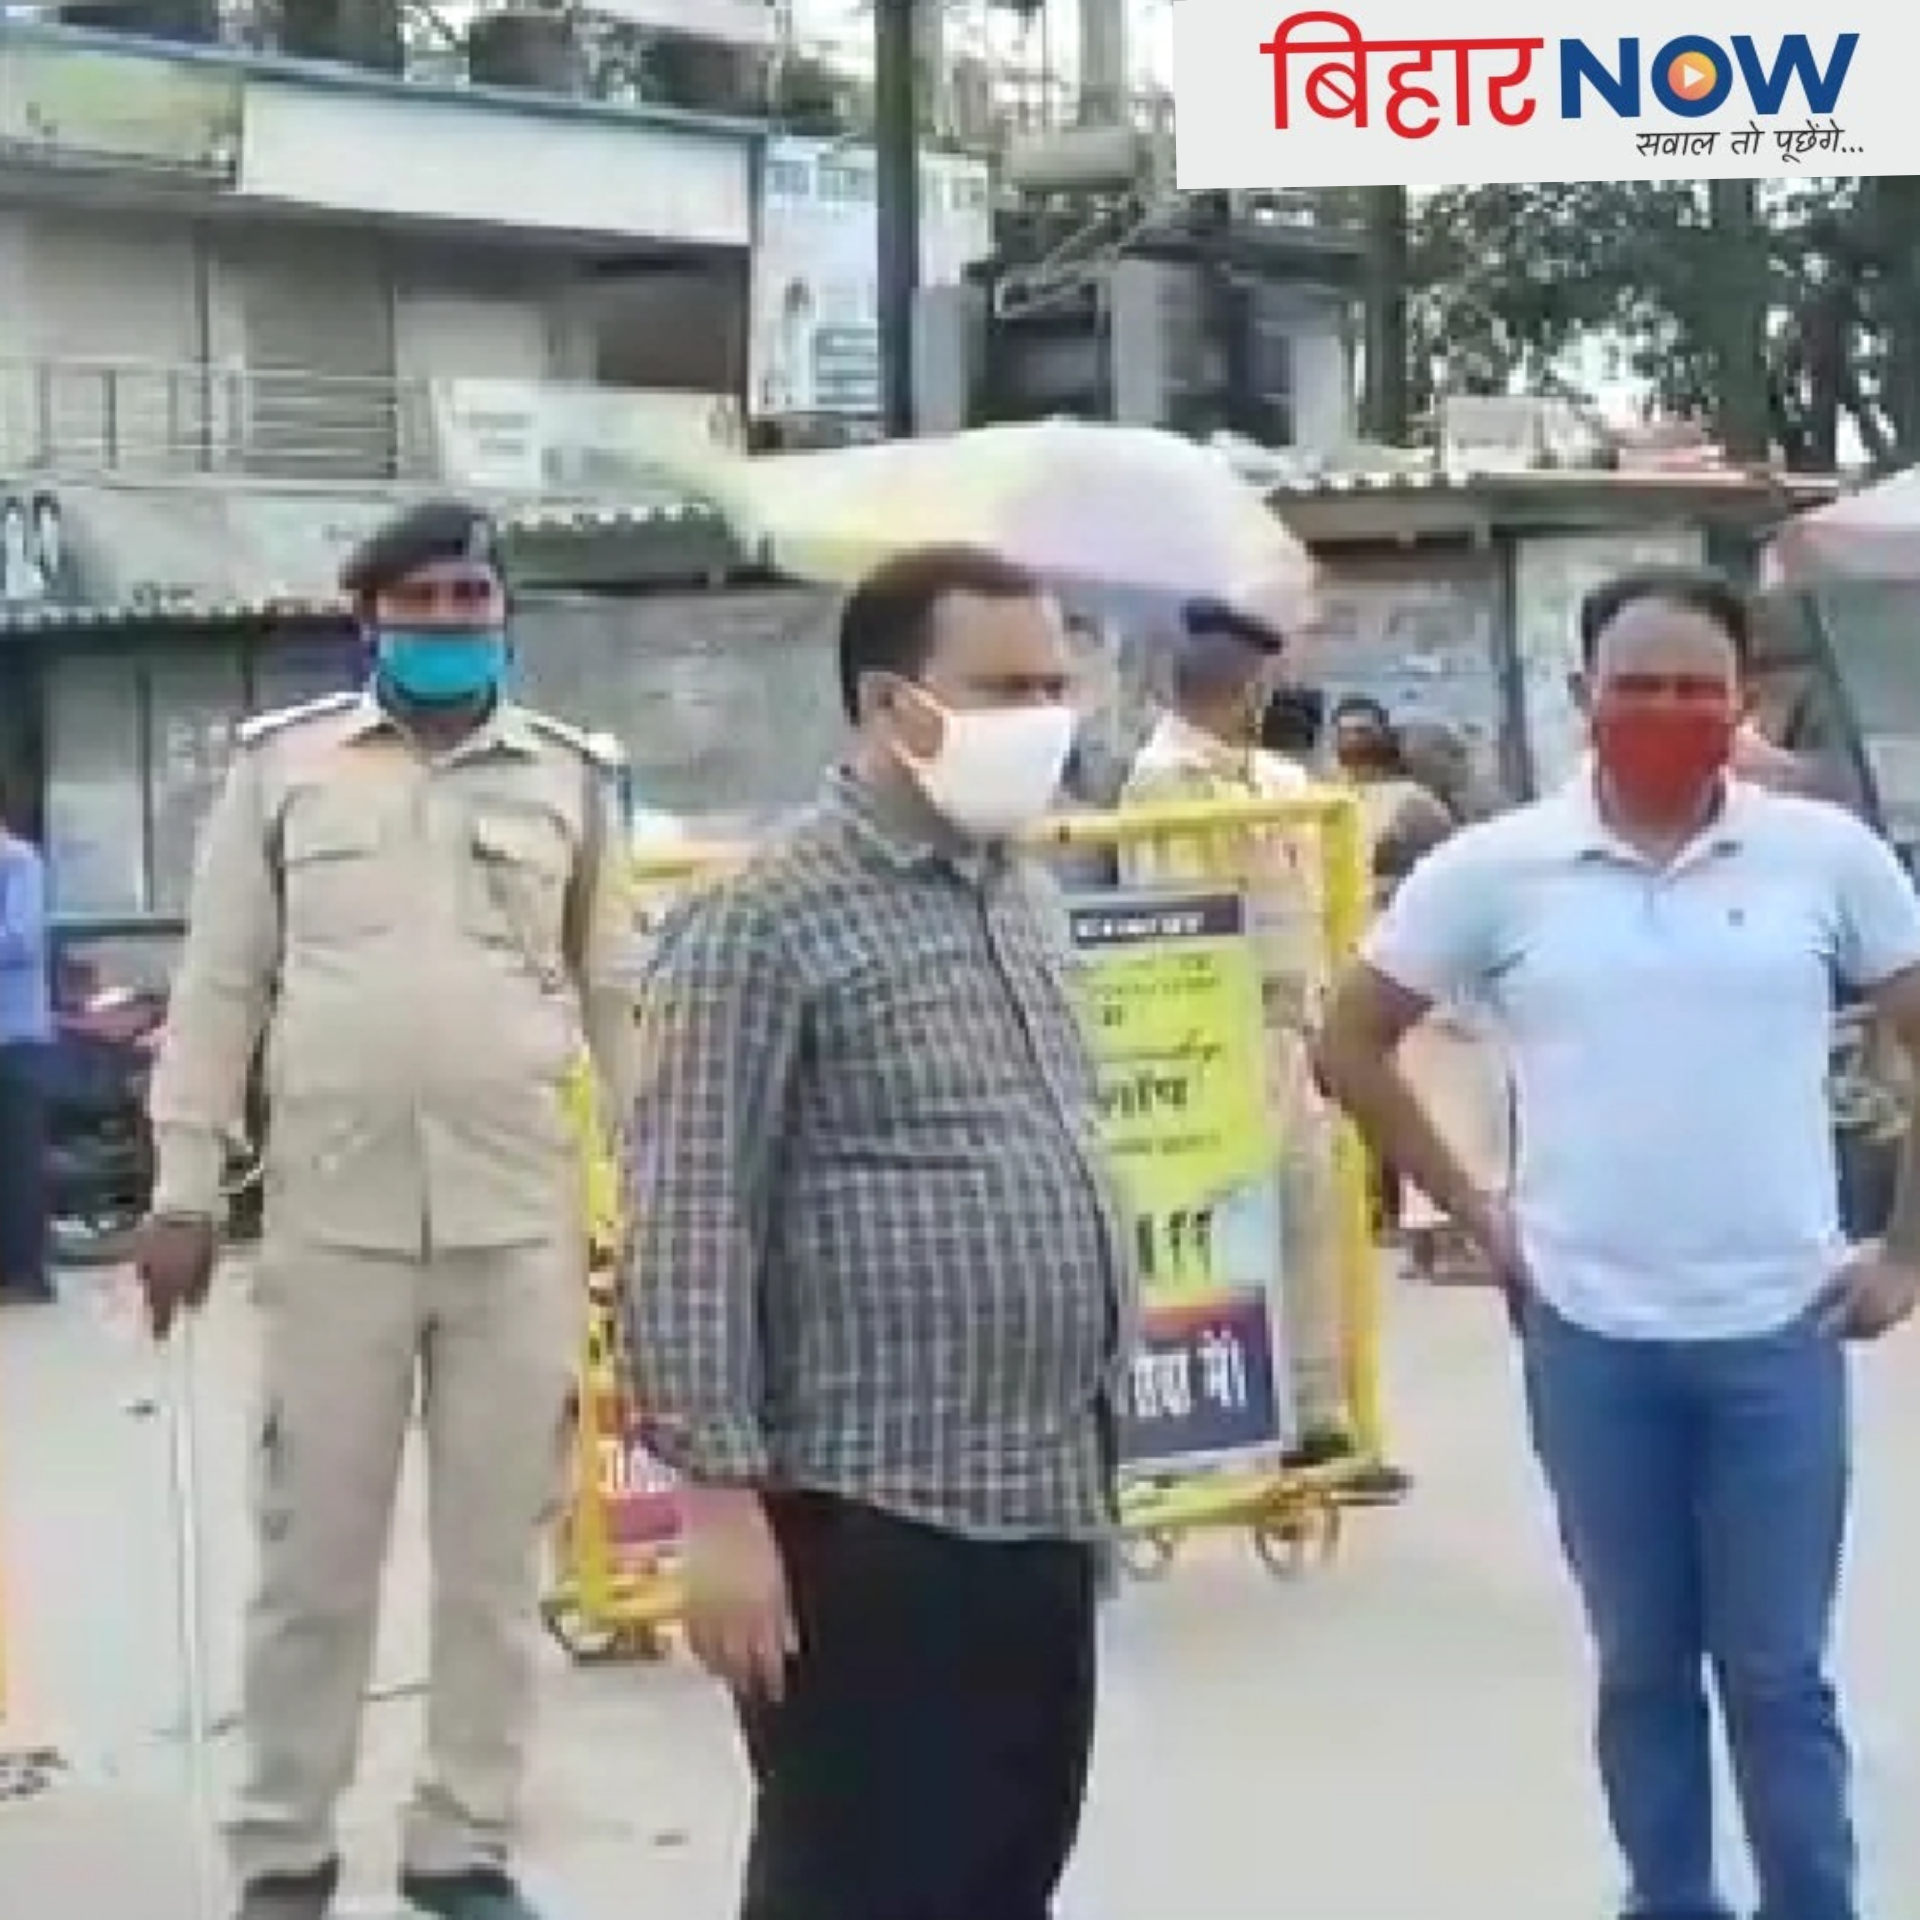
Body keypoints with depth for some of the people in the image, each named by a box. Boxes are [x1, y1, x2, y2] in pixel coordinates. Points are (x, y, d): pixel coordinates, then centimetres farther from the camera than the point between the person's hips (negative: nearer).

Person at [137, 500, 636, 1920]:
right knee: (315, 1546, 6)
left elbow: (618, 992, 11)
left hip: (523, 1221, 1)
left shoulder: (573, 778, 6)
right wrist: (183, 1190, 3)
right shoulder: (283, 764, 3)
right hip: (332, 1218, -1)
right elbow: (221, 984, 5)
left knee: (497, 1548, 7)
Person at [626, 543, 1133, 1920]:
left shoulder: (1028, 899, 13)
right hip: (874, 1523, -8)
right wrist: (722, 1499, -19)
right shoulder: (764, 923, -12)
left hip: (1045, 1507, 8)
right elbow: (688, 1234, -15)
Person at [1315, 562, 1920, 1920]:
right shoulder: (1497, 869, -2)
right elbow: (1352, 1044, 7)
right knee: (1642, 1667, 14)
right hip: (1591, 1338, 1)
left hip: (1778, 1333, -1)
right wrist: (1473, 1214, 3)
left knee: (1780, 1673, 8)